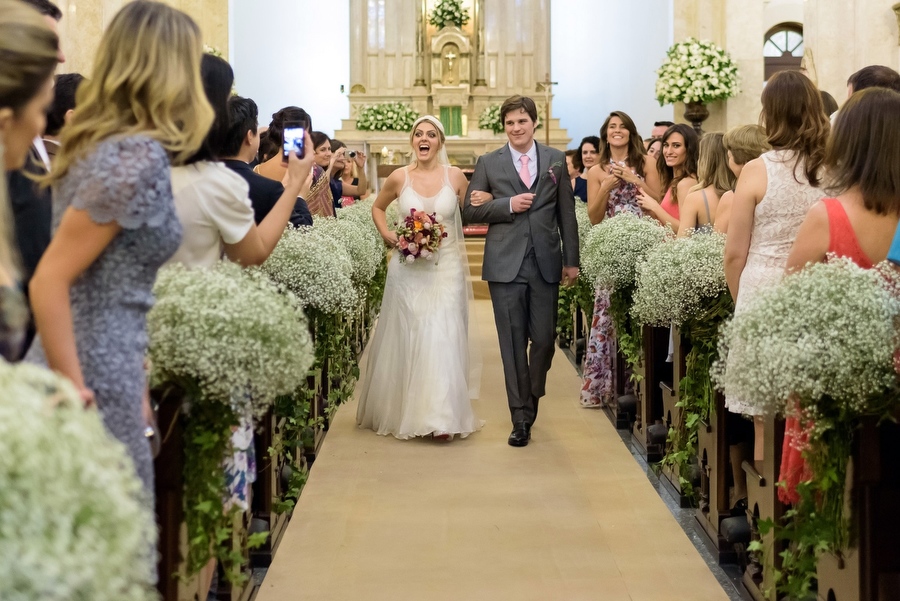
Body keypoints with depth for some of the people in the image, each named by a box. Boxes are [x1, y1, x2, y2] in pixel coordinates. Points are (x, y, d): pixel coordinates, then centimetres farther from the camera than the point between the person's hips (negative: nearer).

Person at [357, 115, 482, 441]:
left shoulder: (455, 177, 0)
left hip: (446, 268, -1)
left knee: (443, 338, -6)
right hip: (408, 269, 1)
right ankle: (405, 412, 22)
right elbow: (377, 207, 18)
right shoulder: (399, 178, 1)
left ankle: (442, 417, -2)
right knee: (407, 338, 6)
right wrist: (386, 234, 1)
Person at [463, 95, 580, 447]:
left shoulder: (556, 160, 8)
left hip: (545, 263, 1)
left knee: (544, 339, 2)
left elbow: (566, 213, 9)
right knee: (513, 342, -1)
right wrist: (508, 205, -11)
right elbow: (470, 211, 3)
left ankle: (531, 399, 28)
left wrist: (572, 260, 6)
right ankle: (521, 417, 6)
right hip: (505, 264, -1)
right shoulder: (488, 163, 5)